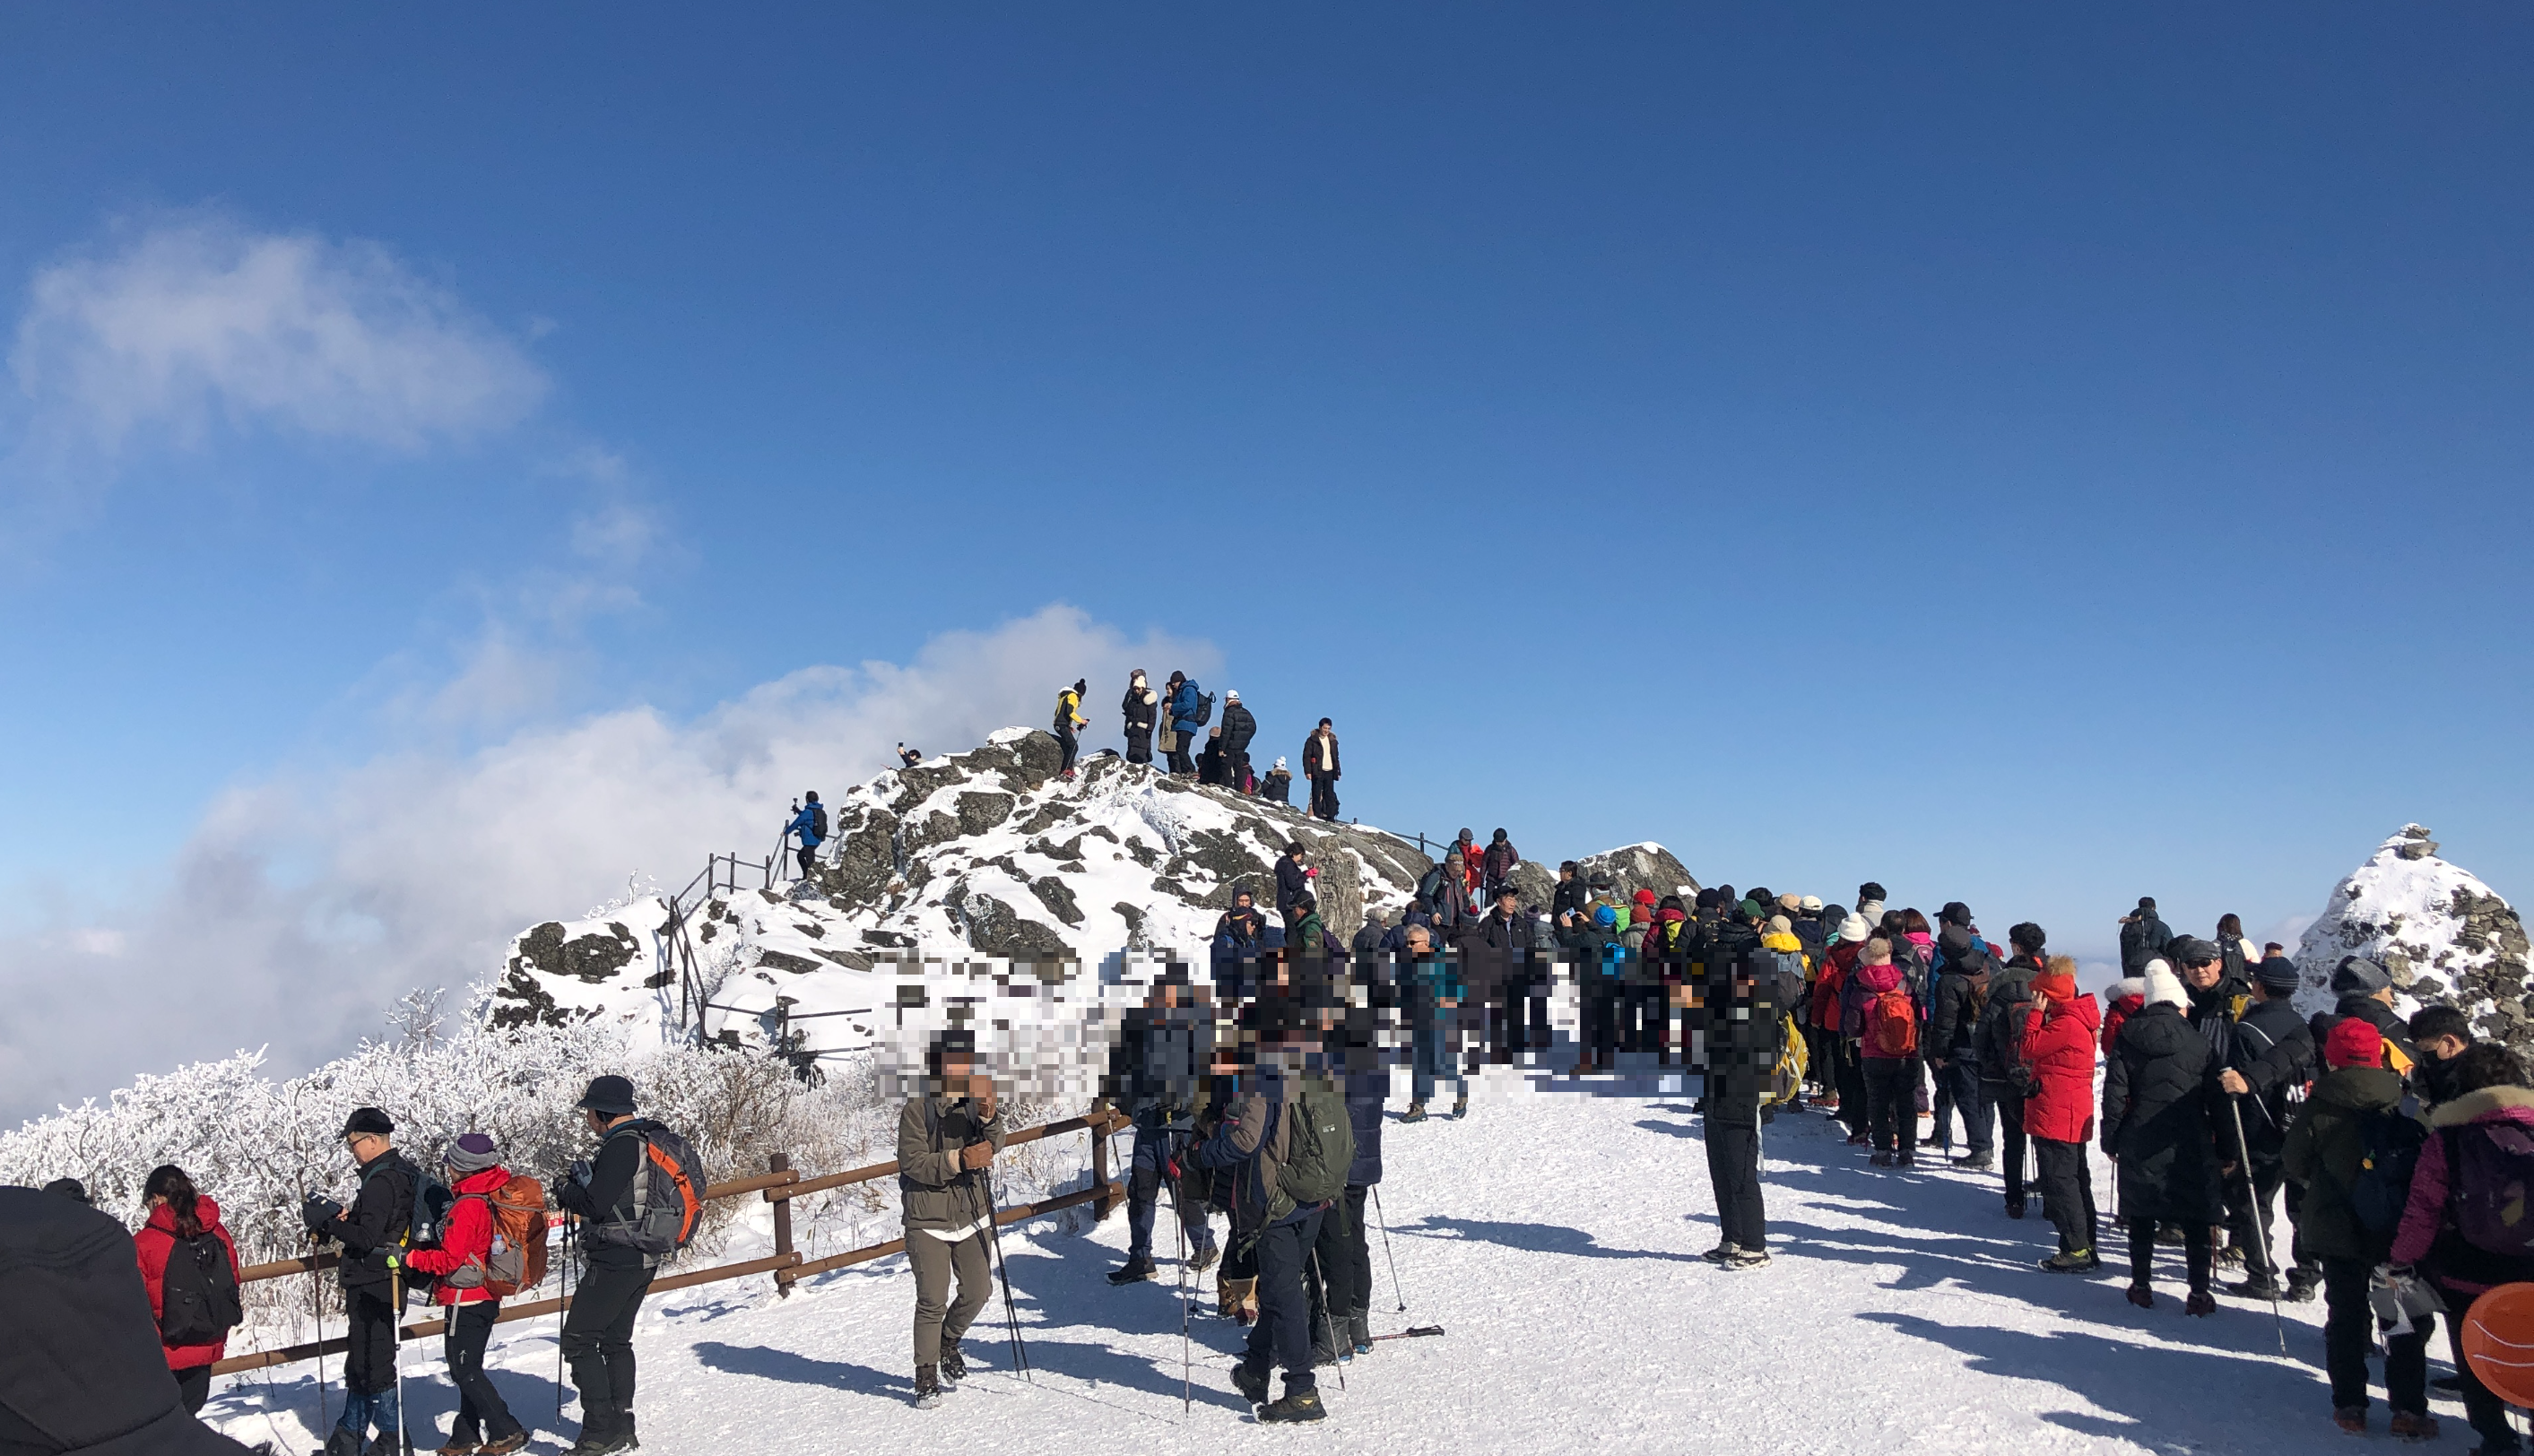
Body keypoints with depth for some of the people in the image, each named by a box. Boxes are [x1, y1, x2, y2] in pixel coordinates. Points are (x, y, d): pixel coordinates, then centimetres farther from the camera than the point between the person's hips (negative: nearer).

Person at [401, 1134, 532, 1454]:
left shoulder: (468, 1206, -21)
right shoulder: (495, 1196, 6)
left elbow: (450, 1258, -21)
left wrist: (409, 1257, -14)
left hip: (466, 1299, -9)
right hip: (487, 1296, 9)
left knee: (464, 1370, -2)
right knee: (468, 1368, 17)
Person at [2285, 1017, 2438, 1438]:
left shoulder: (2319, 1108, -12)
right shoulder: (2403, 1104, -10)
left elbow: (2296, 1160, -2)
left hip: (2339, 1227, 0)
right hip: (2398, 1230, 0)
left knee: (2346, 1314, 11)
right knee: (2405, 1317, 12)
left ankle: (2349, 1404, 13)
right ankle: (2408, 1407, 11)